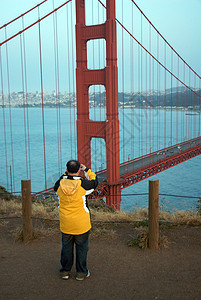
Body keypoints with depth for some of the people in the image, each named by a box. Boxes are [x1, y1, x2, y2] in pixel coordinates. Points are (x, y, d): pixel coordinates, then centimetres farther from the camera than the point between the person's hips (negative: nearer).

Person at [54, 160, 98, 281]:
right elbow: (95, 182, 2)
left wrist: (66, 174, 13)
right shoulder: (83, 184, -17)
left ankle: (65, 271, 28)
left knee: (66, 247, 18)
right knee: (82, 247, 13)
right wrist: (87, 170, 11)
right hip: (81, 224, -3)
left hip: (65, 223, 3)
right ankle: (81, 272, 22)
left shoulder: (60, 184, -8)